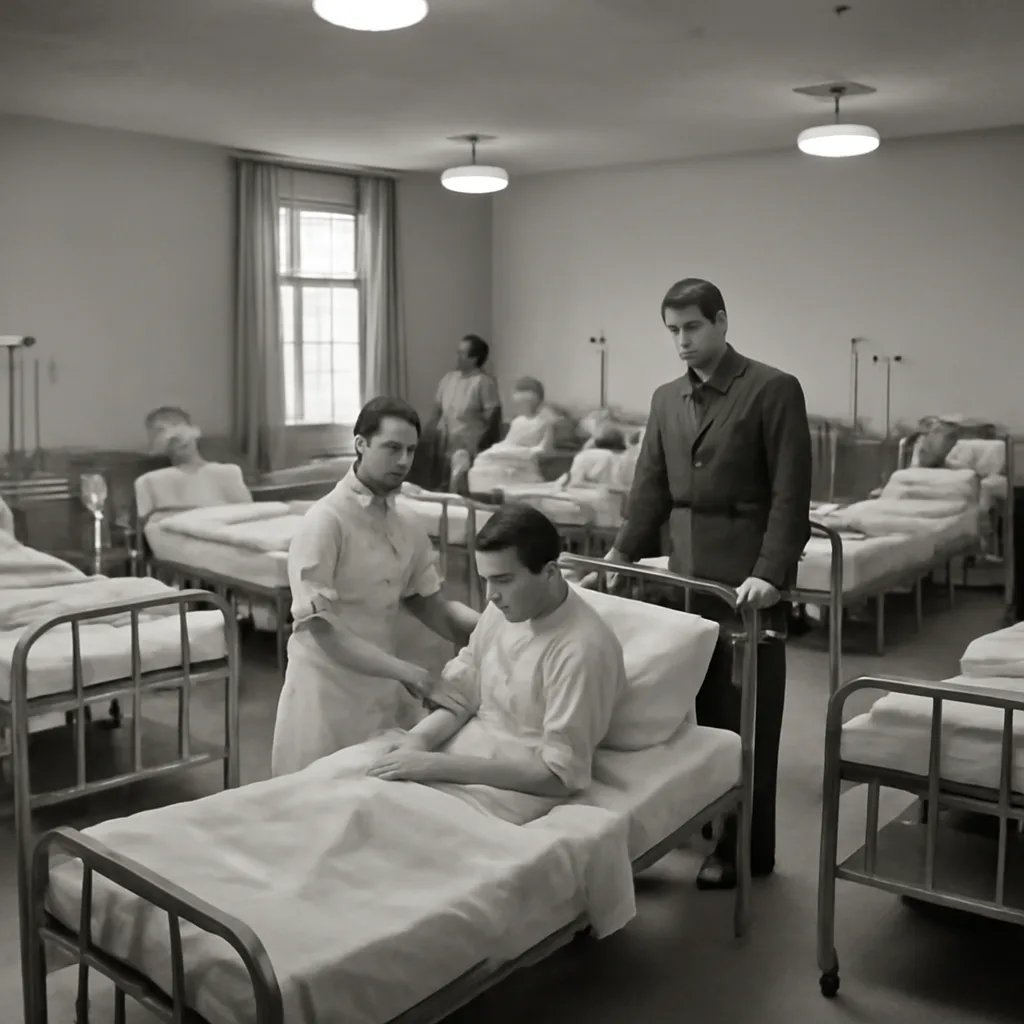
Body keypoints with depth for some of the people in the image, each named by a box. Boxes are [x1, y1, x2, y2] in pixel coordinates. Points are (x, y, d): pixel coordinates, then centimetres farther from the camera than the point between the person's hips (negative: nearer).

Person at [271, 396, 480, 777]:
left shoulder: (408, 525, 4)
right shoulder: (326, 521, -16)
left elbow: (432, 605, 7)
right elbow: (320, 626, -20)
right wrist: (402, 670, -26)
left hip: (386, 693, 6)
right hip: (330, 695, -6)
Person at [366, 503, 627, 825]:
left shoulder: (582, 648, -21)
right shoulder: (503, 609, 2)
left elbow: (560, 774, -21)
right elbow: (461, 695, 9)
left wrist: (438, 766, -25)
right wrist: (421, 738, -14)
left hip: (517, 786, -7)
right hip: (463, 750, 7)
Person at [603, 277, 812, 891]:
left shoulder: (774, 390, -6)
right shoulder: (666, 399, 12)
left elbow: (790, 495, -11)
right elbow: (651, 489, 15)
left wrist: (769, 572, -20)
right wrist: (622, 556, 6)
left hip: (747, 578, -5)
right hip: (685, 575, 5)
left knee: (745, 717, 3)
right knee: (691, 709, 9)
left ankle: (747, 848, 15)